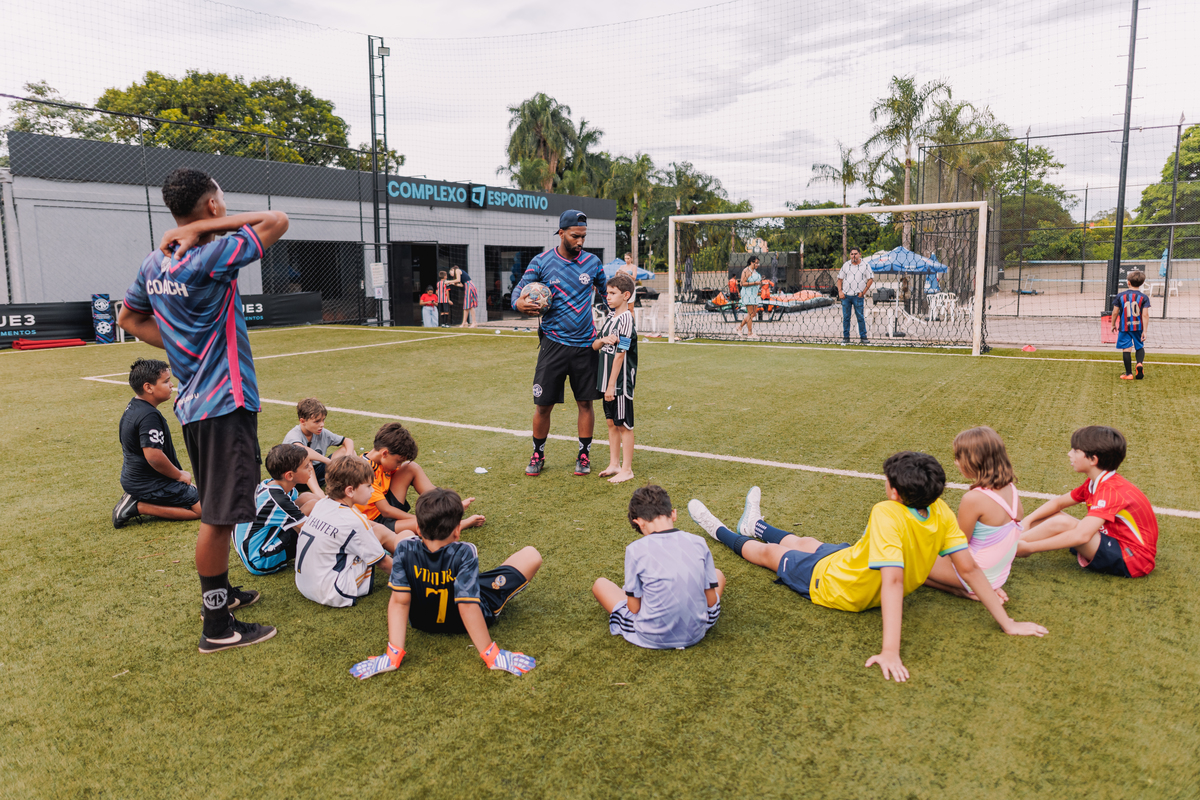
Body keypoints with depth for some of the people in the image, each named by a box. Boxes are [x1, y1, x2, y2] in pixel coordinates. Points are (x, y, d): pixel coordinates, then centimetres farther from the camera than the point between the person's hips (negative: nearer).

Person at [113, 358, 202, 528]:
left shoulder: (132, 407, 8)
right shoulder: (149, 416, -24)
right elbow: (154, 456, -31)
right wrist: (179, 475, -14)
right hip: (151, 486, -10)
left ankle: (135, 500, 10)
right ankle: (139, 507, -9)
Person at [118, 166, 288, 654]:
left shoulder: (154, 264, 7)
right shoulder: (212, 257, -18)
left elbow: (129, 319, 21)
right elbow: (277, 221, -14)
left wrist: (181, 347, 15)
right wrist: (207, 228, -13)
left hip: (193, 401, 9)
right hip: (225, 402, -9)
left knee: (216, 509, 21)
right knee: (219, 515, -2)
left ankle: (219, 593, 37)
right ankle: (217, 628, 8)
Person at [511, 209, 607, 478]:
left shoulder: (592, 262, 4)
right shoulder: (541, 262, -2)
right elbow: (518, 290, 1)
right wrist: (519, 304, -22)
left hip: (585, 344, 2)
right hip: (553, 343, -1)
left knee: (585, 403, 6)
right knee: (543, 404, 1)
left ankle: (584, 454, 22)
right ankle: (538, 454, 20)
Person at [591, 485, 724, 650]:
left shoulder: (636, 550, -16)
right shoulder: (698, 543, -8)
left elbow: (634, 608, -10)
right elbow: (712, 601, -1)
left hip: (651, 639, -2)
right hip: (696, 634, 3)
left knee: (600, 584, 17)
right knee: (718, 574, 28)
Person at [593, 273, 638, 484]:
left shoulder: (626, 319, -16)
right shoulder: (609, 317, 11)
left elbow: (620, 355, -18)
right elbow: (595, 346, 12)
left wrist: (612, 385, -18)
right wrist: (602, 340, -12)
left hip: (621, 381, -8)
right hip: (607, 380, 8)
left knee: (624, 425, 0)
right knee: (611, 422, 15)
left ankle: (627, 469, 9)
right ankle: (614, 464, 26)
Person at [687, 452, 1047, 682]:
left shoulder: (888, 514, -40)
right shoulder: (940, 512, -19)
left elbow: (893, 581, -46)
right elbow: (969, 569, -18)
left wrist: (890, 652, -49)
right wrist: (1006, 622, -8)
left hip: (835, 586, -7)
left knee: (770, 552, 20)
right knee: (803, 541, 31)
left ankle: (721, 533, 49)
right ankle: (754, 526, 61)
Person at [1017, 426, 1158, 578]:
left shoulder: (1110, 490, -25)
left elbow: (1081, 535, -36)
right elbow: (1058, 503, 14)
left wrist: (1030, 547, -34)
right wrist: (1026, 522, -4)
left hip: (1132, 561, -10)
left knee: (1060, 524, -25)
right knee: (1053, 516, 3)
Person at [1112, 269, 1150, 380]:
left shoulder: (1120, 296, -2)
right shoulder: (1143, 297, -3)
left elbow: (1115, 312, 0)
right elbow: (1145, 315, -8)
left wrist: (1113, 324, 14)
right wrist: (1144, 330, -7)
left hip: (1124, 327, -1)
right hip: (1138, 327, 1)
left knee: (1126, 349, 0)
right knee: (1140, 347, 18)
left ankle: (1129, 373, 1)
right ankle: (1140, 363, -10)